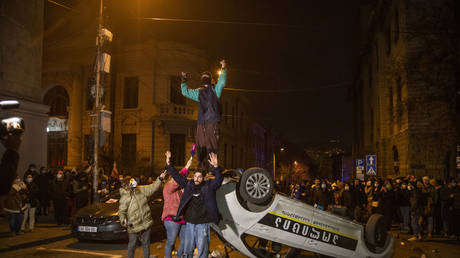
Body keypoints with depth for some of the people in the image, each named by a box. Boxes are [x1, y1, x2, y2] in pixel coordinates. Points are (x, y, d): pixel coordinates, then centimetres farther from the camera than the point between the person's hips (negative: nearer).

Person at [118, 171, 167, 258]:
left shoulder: (141, 190, 1)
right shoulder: (124, 197, -13)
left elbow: (153, 188, 7)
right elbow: (121, 211, -12)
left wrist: (160, 178, -2)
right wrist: (123, 219, -29)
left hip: (146, 223, 5)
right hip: (133, 226, -4)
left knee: (146, 243, 16)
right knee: (132, 244, 10)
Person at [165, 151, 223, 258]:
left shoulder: (209, 186, -4)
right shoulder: (188, 184, 5)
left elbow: (218, 179, -18)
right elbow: (177, 176, 9)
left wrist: (216, 167, -35)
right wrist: (168, 164, 1)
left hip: (203, 224, -4)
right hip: (189, 223, 4)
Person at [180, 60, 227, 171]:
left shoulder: (215, 89, 10)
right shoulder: (199, 92, 23)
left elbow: (222, 82, -7)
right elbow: (185, 92, 29)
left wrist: (223, 69, -16)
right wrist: (184, 80, 23)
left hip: (212, 121, -4)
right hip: (201, 121, 4)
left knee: (211, 144, -9)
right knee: (200, 145, 2)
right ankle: (201, 165, 8)